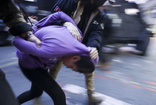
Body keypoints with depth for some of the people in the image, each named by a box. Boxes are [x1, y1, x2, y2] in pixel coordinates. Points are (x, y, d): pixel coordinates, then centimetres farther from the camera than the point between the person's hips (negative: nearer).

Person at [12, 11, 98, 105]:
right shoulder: (57, 49, -41)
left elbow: (60, 14, -5)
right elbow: (17, 42, -35)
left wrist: (37, 26, -1)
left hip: (40, 61, 8)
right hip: (29, 63, -8)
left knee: (36, 92, 26)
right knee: (59, 96, -12)